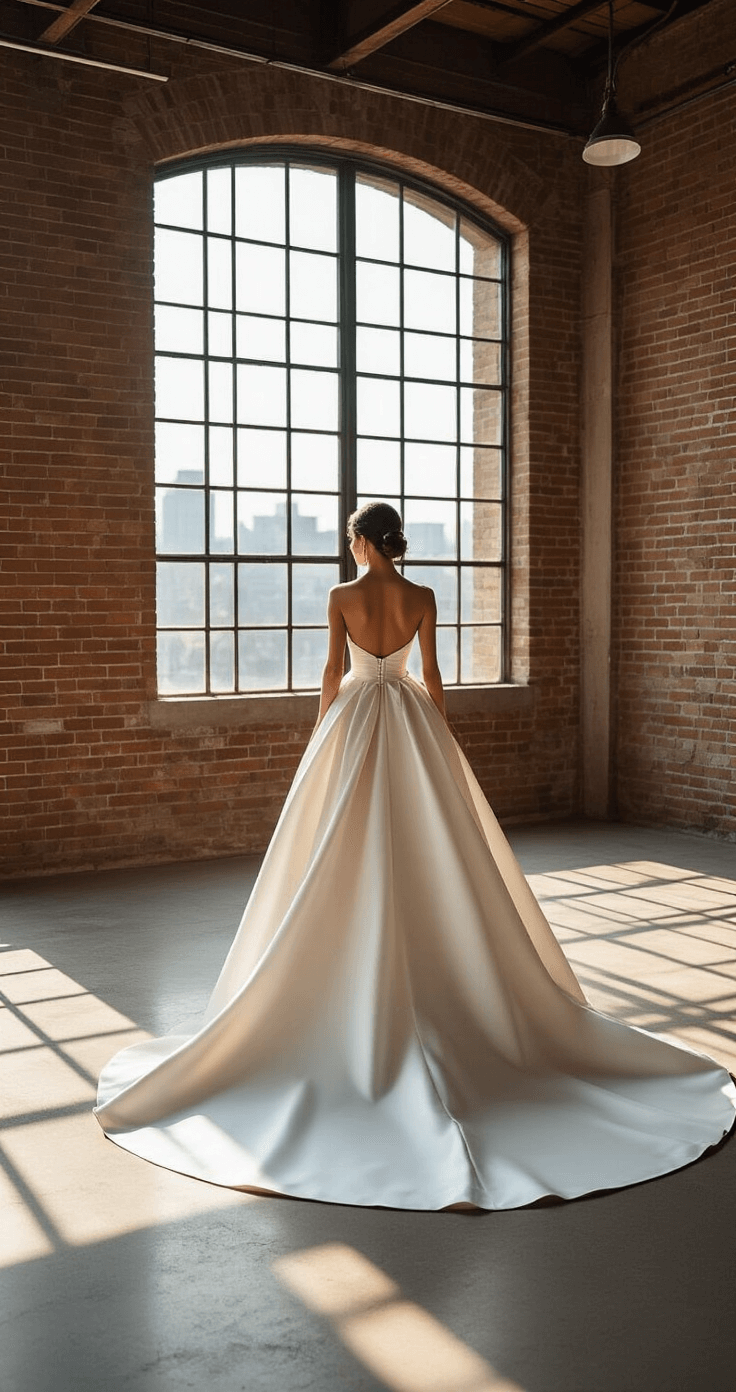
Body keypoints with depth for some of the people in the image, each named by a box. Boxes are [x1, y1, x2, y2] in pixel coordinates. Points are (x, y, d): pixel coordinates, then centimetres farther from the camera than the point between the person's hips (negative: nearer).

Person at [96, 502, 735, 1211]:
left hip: (355, 717, -2)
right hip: (411, 721, 2)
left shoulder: (342, 596, -5)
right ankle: (426, 976, 14)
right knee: (426, 858, 8)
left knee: (351, 859, 4)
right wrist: (441, 745, 11)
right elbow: (431, 675, 2)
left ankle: (363, 991, 9)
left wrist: (319, 739, 8)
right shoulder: (421, 597, 0)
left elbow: (333, 671, -3)